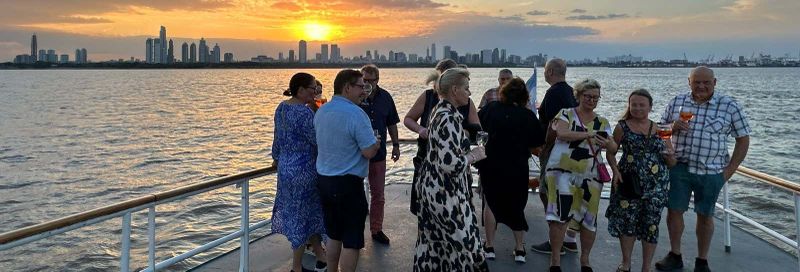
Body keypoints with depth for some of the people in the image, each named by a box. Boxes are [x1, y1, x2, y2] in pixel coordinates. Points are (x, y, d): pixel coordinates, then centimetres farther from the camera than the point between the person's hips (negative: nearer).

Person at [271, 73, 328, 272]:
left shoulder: (281, 108, 5)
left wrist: (277, 158, 27)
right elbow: (318, 141, -21)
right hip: (303, 170, -9)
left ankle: (319, 254, 31)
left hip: (286, 168, 9)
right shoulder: (304, 112, -22)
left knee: (311, 211, 20)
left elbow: (278, 137, 15)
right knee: (303, 216, 5)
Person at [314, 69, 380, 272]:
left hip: (324, 180, 8)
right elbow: (369, 152, -20)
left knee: (333, 234, 19)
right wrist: (376, 141, 1)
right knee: (352, 239, 3)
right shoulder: (356, 114, -19)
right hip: (348, 183, -8)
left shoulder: (321, 111, 7)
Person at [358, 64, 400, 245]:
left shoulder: (385, 97, 3)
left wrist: (395, 145, 11)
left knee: (378, 195, 12)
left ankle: (376, 230, 24)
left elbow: (392, 123, 12)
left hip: (378, 153, 4)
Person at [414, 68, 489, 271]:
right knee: (460, 243, 0)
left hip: (433, 187, 10)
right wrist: (473, 156, -13)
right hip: (445, 193, -10)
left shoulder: (440, 111, 10)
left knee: (435, 244, 17)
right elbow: (450, 164, -28)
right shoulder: (449, 118, -21)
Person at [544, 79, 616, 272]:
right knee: (560, 214, -10)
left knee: (589, 218, 7)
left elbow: (614, 148, 4)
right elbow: (561, 133, -18)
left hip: (590, 176, 4)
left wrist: (608, 144, -20)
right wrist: (589, 134, -18)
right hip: (563, 172, -4)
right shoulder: (566, 114, 1)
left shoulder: (602, 122, 12)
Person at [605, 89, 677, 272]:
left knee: (651, 224, 5)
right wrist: (616, 171, -10)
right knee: (626, 221, 4)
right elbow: (611, 152, 6)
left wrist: (670, 157, -13)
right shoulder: (623, 127, 2)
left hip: (656, 186, 1)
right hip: (629, 182, -1)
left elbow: (672, 163, 10)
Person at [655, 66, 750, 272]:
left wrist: (730, 169, -5)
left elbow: (743, 139, 1)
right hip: (679, 168, 2)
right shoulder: (677, 102, 4)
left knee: (705, 215, 9)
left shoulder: (729, 106, -2)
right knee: (674, 210, 6)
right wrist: (673, 127, -11)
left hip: (711, 172, -2)